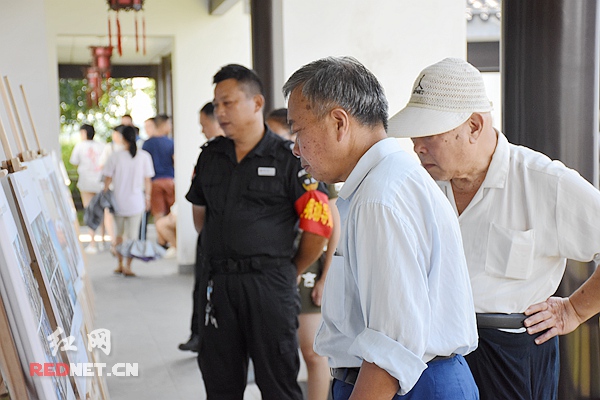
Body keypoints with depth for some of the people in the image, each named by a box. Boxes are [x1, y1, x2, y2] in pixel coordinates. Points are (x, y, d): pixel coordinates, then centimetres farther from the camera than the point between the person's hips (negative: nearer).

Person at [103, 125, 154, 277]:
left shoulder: (115, 156, -7)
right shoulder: (144, 156, -5)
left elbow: (108, 178, -3)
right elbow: (147, 180, -1)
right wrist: (147, 197, 11)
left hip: (118, 200, 1)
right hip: (136, 200, -1)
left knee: (119, 234, 16)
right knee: (132, 235, 3)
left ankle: (120, 264, 21)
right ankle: (128, 267, 1)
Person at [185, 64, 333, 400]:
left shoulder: (289, 158, -7)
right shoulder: (211, 155, 11)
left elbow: (319, 228, -7)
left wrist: (289, 274, 3)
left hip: (269, 284, -5)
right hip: (218, 284, 5)